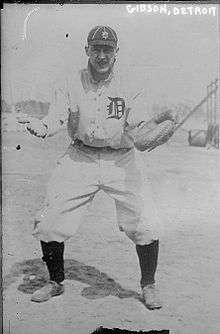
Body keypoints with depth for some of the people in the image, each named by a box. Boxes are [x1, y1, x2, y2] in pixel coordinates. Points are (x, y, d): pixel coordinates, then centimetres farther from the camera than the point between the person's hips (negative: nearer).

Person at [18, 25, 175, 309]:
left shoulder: (128, 87, 0)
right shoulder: (71, 84, 3)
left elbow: (138, 123, -12)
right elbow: (56, 117, -8)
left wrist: (156, 124, -35)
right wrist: (40, 126, -30)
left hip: (120, 162, -1)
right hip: (79, 159, 1)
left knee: (139, 226, -9)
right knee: (49, 222, -3)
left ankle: (148, 285, 18)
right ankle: (55, 282, 24)